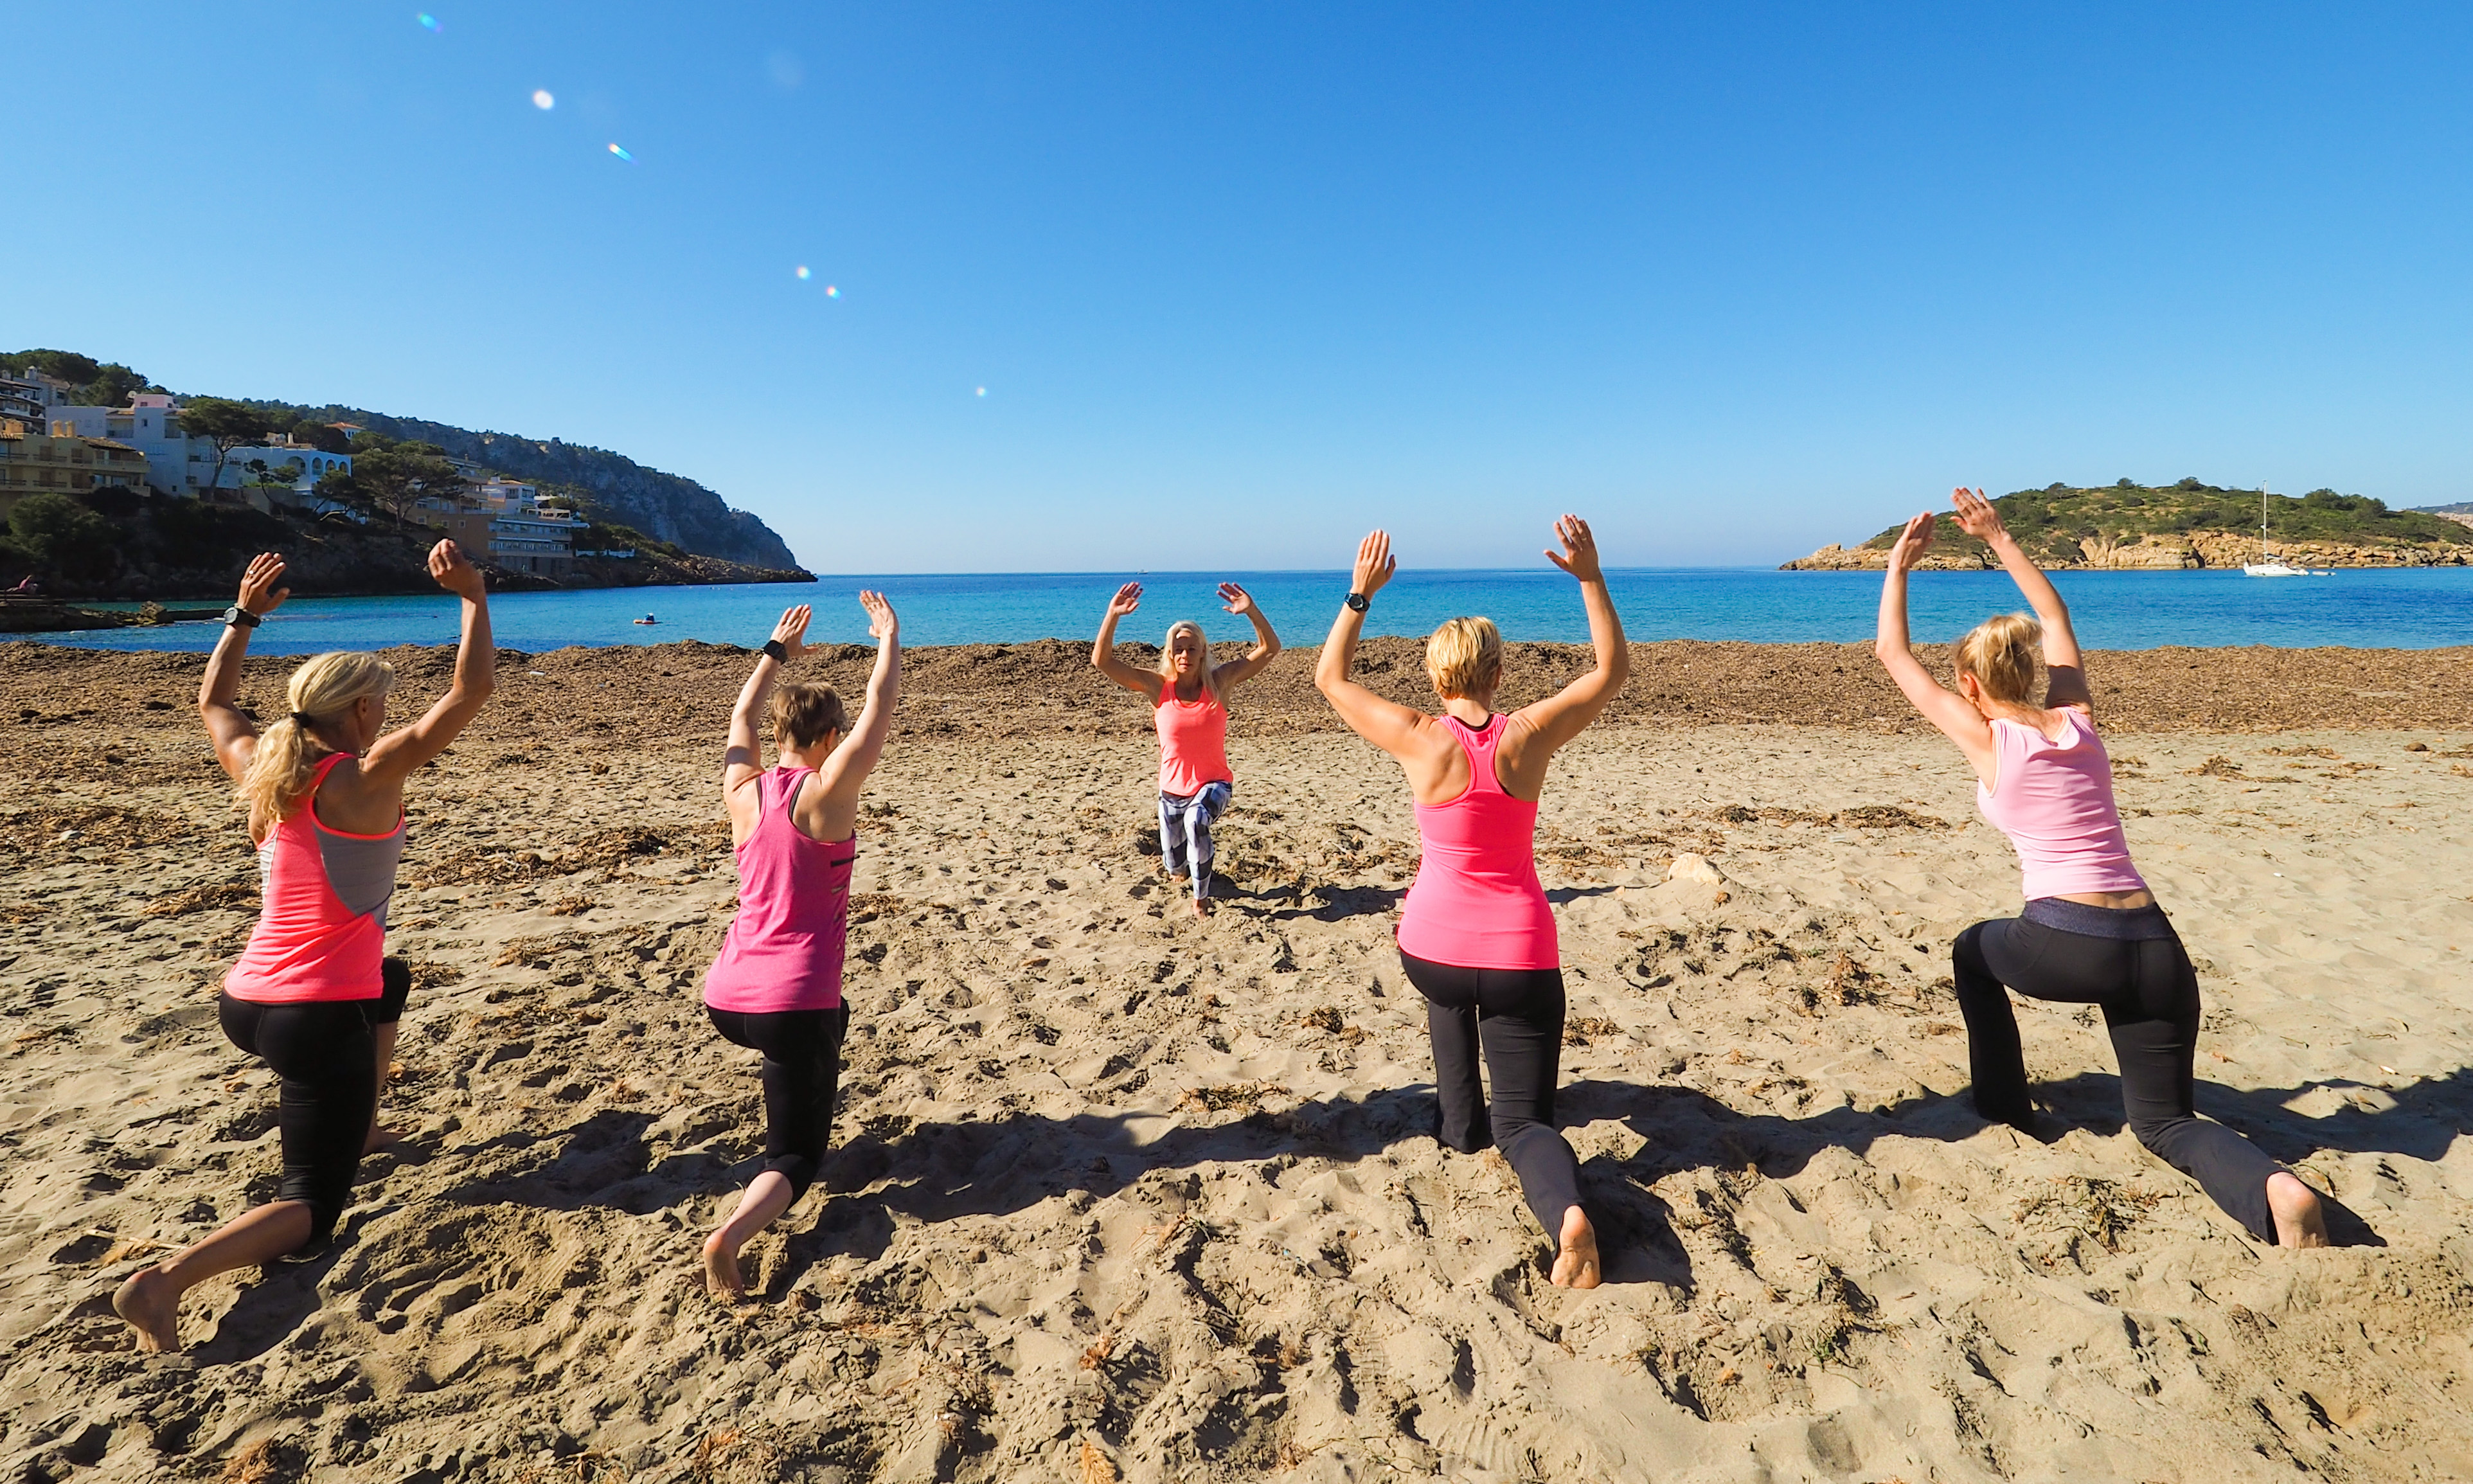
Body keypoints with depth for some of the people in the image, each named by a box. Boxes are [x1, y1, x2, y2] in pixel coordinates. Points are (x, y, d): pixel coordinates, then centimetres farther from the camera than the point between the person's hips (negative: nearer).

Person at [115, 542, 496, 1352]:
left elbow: (212, 703, 26)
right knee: (310, 1214, 2)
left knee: (390, 981, 40)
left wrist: (243, 615, 27)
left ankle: (356, 1126, 43)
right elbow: (468, 693, -21)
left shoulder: (260, 769, 5)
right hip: (318, 1018, -8)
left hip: (244, 1003, 8)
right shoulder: (365, 778, -15)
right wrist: (475, 598, -16)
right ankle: (164, 1282, -22)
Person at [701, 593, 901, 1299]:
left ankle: (802, 1108, 43)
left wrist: (777, 651, 30)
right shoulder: (826, 794, -13)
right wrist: (889, 637, 5)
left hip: (724, 1000, 7)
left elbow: (740, 719, 21)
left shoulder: (743, 790, 1)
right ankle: (730, 1235, -23)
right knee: (798, 1157, 4)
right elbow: (880, 709, -8)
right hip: (792, 1007, -7)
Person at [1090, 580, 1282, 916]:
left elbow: (1269, 649, -15)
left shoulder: (1219, 683, -10)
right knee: (1176, 868, 15)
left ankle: (1201, 897, -12)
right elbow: (1101, 661, -17)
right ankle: (1183, 862, 58)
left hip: (1214, 783, -2)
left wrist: (1251, 610, -28)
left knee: (1196, 820, -37)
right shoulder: (1158, 687, -10)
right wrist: (1113, 615, -28)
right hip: (1172, 788, 2)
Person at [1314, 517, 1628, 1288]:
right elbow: (1613, 670, 8)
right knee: (1526, 1123, 9)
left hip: (1431, 945, 0)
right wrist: (1590, 576, 2)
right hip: (1520, 955, 0)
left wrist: (1361, 594, 4)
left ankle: (1460, 1118, 37)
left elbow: (1330, 678, 3)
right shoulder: (1529, 735, -8)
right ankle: (1568, 1211, -22)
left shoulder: (1419, 740, -12)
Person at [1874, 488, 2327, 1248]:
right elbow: (2057, 623, 28)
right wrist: (2001, 540, 30)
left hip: (2066, 948, -5)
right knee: (2165, 1121, 18)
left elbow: (1893, 652, 6)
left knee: (1973, 951, 31)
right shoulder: (2077, 720, 12)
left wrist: (1898, 567, 14)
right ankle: (2273, 1187, -14)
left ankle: (2006, 1109, 35)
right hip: (2155, 949, 5)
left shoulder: (1986, 738, -2)